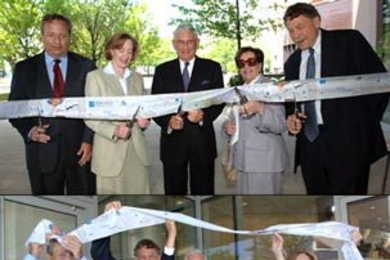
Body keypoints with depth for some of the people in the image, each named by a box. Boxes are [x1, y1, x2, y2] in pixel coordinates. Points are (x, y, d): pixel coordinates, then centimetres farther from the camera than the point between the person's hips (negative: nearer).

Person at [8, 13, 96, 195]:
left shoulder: (86, 66, 5)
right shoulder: (25, 69, 6)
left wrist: (89, 140, -6)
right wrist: (29, 130, -12)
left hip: (80, 150, 0)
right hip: (43, 151, 0)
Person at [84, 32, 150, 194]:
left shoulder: (137, 78, 14)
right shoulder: (95, 76, 0)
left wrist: (144, 121, -2)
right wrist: (113, 130, -21)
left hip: (137, 150, 4)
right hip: (110, 151, -4)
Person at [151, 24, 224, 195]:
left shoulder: (212, 68, 7)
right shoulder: (162, 71, 9)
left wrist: (204, 115, -19)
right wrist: (168, 121, -15)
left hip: (202, 141, 0)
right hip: (173, 141, 1)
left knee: (203, 191, 6)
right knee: (174, 192, 8)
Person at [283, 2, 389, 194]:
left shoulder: (349, 41, -1)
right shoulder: (292, 63, 16)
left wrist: (367, 123, -3)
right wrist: (291, 118, 0)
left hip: (347, 141, -5)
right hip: (309, 143, 6)